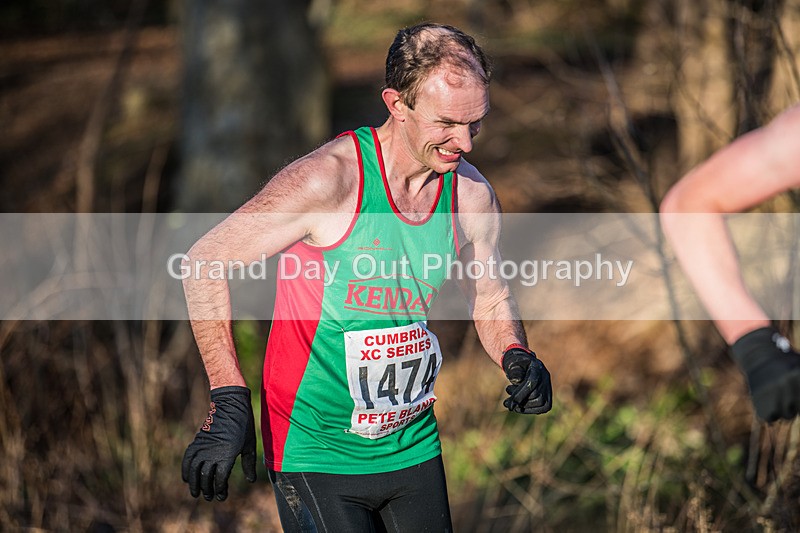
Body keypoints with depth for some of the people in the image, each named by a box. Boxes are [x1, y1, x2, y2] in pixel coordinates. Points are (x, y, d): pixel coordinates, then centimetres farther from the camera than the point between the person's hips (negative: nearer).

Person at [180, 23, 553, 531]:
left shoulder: (473, 195, -3)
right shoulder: (328, 179, -20)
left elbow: (491, 300, 14)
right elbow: (205, 261, -14)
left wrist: (517, 356, -9)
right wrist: (229, 402, -20)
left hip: (413, 447, 6)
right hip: (317, 450, -5)